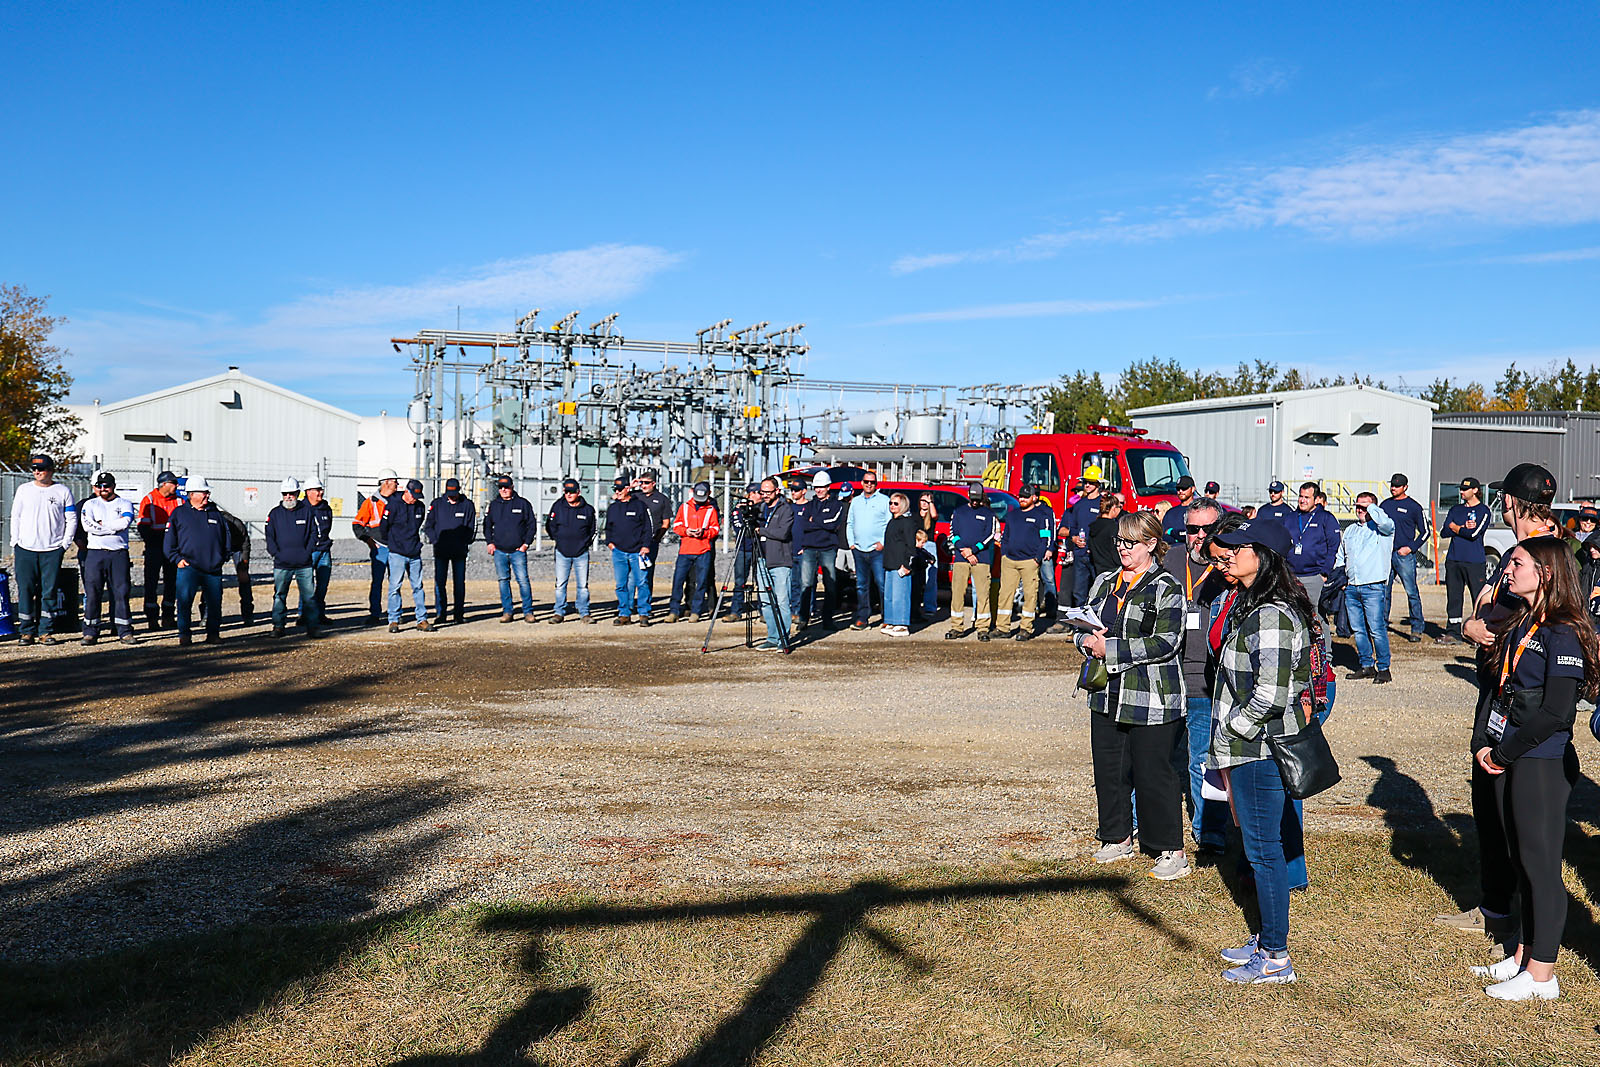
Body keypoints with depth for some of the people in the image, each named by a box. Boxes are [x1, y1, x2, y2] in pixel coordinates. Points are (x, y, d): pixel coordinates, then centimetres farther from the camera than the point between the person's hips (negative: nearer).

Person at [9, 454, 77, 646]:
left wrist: (65, 544, -2)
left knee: (49, 592, -1)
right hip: (25, 550, 1)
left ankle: (45, 631, 5)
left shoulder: (63, 491, 5)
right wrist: (15, 544, 4)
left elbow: (71, 520, 7)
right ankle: (26, 631, 7)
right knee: (25, 590, 0)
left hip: (52, 551, -1)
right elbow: (15, 517, 12)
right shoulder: (23, 489, 9)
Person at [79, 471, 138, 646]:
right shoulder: (89, 504, 13)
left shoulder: (125, 504, 11)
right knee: (92, 592, -1)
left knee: (121, 592, -1)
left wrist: (101, 525, -6)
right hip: (95, 553, 0)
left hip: (119, 554, 0)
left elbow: (124, 523, -9)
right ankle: (90, 632, 6)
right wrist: (113, 528, -8)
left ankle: (124, 631, 4)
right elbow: (87, 526, -5)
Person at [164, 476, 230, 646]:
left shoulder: (217, 513, 14)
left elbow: (227, 536, 20)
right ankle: (184, 634, -1)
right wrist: (177, 559, -4)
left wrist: (224, 557, 10)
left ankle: (213, 633, 15)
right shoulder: (179, 514, 7)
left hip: (213, 569, 3)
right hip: (188, 567, -3)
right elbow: (169, 541, 6)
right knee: (184, 600, -10)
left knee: (215, 603, 3)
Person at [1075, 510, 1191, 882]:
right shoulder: (1104, 582, 14)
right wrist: (1087, 640, -7)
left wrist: (1110, 650, -18)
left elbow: (1166, 642, -16)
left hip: (1152, 698, -6)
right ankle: (1117, 838, 29)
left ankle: (1171, 851, 8)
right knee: (1108, 768, 12)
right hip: (1107, 695, 7)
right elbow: (1081, 626, 18)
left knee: (1154, 773, -3)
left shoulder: (1166, 588, -7)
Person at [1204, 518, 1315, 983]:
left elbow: (1270, 696, -26)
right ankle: (1266, 938, 30)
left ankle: (1275, 958, 10)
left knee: (1263, 849, -1)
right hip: (1252, 745, 10)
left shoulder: (1272, 616, -21)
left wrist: (1230, 734, -13)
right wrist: (1225, 743, 19)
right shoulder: (1246, 604, 11)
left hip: (1260, 749, -10)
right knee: (1261, 846, 18)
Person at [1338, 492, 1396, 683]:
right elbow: (1340, 558, 29)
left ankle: (1383, 669, -2)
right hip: (1351, 588, 6)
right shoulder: (1350, 530, 20)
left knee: (1377, 629, -8)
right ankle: (1366, 666, 17)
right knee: (1358, 629, 8)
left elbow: (1387, 523, -26)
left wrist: (1370, 507, -11)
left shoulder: (1380, 528, 1)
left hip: (1373, 587, -6)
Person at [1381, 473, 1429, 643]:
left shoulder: (1414, 507, 0)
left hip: (1404, 555, -5)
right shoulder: (1385, 505, 14)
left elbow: (1425, 532, 3)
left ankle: (1417, 628, -1)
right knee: (1384, 590, 6)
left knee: (1411, 592, -5)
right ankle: (1382, 624, 15)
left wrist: (1411, 548, -8)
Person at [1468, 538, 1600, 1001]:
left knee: (1540, 865, 0)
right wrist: (1482, 744, 1)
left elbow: (1556, 712, -20)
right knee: (1519, 861, 16)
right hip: (1505, 759, 8)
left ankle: (1542, 976, 10)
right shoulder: (1518, 626, 11)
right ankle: (1524, 956, 28)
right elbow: (1494, 685, 12)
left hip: (1542, 764, -8)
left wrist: (1505, 754, -13)